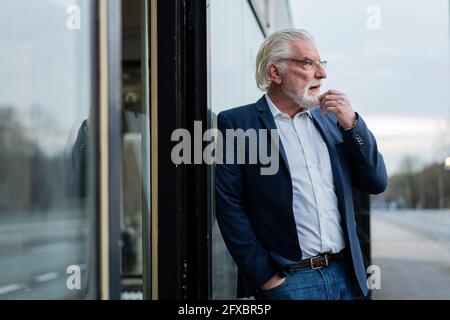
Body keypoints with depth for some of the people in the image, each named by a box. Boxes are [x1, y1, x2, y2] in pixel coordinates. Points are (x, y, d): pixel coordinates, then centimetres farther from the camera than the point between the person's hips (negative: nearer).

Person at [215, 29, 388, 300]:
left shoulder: (329, 120, 11)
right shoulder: (236, 124, -5)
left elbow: (377, 183, 9)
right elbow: (229, 206, -10)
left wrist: (351, 123, -3)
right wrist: (264, 276, -13)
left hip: (343, 275, 5)